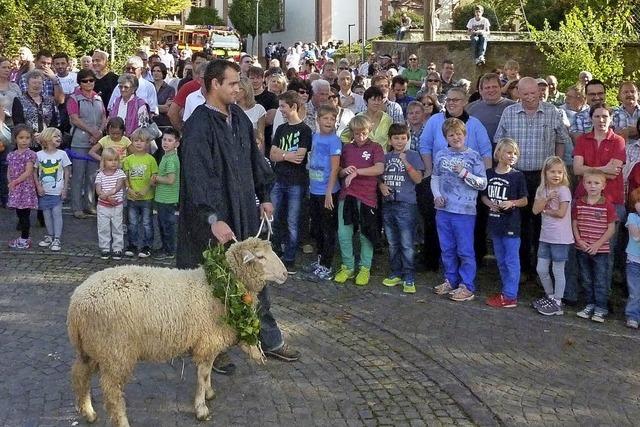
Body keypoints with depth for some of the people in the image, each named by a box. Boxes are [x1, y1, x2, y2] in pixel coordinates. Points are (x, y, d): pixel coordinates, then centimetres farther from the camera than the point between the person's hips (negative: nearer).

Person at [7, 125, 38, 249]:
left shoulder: (30, 154, -9)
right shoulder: (11, 155, 10)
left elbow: (28, 173, -15)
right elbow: (9, 172, 11)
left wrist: (15, 182, -13)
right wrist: (11, 183, -6)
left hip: (26, 188, -6)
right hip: (15, 190, 6)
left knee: (25, 214, -1)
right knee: (19, 214, 13)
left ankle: (25, 240, 6)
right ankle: (24, 237, 23)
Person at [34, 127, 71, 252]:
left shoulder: (62, 154, -4)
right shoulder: (39, 155, -2)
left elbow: (66, 172, 0)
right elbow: (35, 172, 4)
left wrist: (65, 188, -4)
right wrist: (38, 186, -5)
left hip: (57, 191, -2)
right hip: (44, 191, 2)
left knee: (57, 213, -3)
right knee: (46, 214, 11)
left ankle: (57, 239, 3)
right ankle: (49, 236, 26)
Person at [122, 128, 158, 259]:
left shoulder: (150, 159, -4)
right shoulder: (128, 159, 3)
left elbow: (154, 177, -5)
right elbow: (125, 177, 3)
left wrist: (145, 190, -16)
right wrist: (129, 189, -12)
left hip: (146, 197, -3)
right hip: (131, 197, 3)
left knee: (146, 222, 5)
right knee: (132, 222, 12)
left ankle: (147, 246, 15)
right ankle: (132, 244, 23)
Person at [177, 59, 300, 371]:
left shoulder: (239, 117, 6)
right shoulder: (199, 125, -18)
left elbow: (254, 159, 18)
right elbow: (197, 177, -26)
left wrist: (264, 196, 19)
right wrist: (213, 219, -35)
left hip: (245, 214, 7)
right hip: (215, 220, -7)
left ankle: (270, 341, 28)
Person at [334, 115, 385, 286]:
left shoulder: (375, 147, -1)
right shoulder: (347, 148, 12)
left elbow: (379, 169, -15)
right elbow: (339, 171, 18)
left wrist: (356, 172, -18)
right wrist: (345, 171, -5)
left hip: (367, 197, -3)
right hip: (347, 195, 3)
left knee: (366, 235, 7)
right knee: (343, 234, 1)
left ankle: (365, 268, 20)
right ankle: (348, 267, 17)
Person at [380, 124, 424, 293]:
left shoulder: (413, 155, -1)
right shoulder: (386, 157, 11)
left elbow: (418, 179, -8)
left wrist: (406, 163, -20)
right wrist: (381, 185, -3)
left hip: (406, 204, -5)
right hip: (388, 203, 5)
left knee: (407, 244, -6)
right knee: (393, 243, 13)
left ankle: (409, 278, -1)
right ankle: (396, 273, 24)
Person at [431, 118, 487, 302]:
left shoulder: (473, 157, -4)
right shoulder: (441, 155, 7)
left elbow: (483, 183, -5)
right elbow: (435, 178, 16)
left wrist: (465, 174, -16)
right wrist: (437, 195, 0)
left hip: (465, 211, -4)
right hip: (443, 210, 4)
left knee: (465, 250, 0)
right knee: (447, 249, 14)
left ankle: (467, 286, 8)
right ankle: (451, 280, 28)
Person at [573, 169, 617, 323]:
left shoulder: (607, 205, -9)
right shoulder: (579, 204, 1)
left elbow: (611, 228, -8)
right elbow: (574, 224, 5)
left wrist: (597, 244, -14)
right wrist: (579, 241, -9)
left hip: (601, 250, -3)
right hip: (582, 249, 4)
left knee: (600, 280, 1)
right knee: (586, 280, 13)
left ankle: (601, 308, 10)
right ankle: (590, 305, 26)